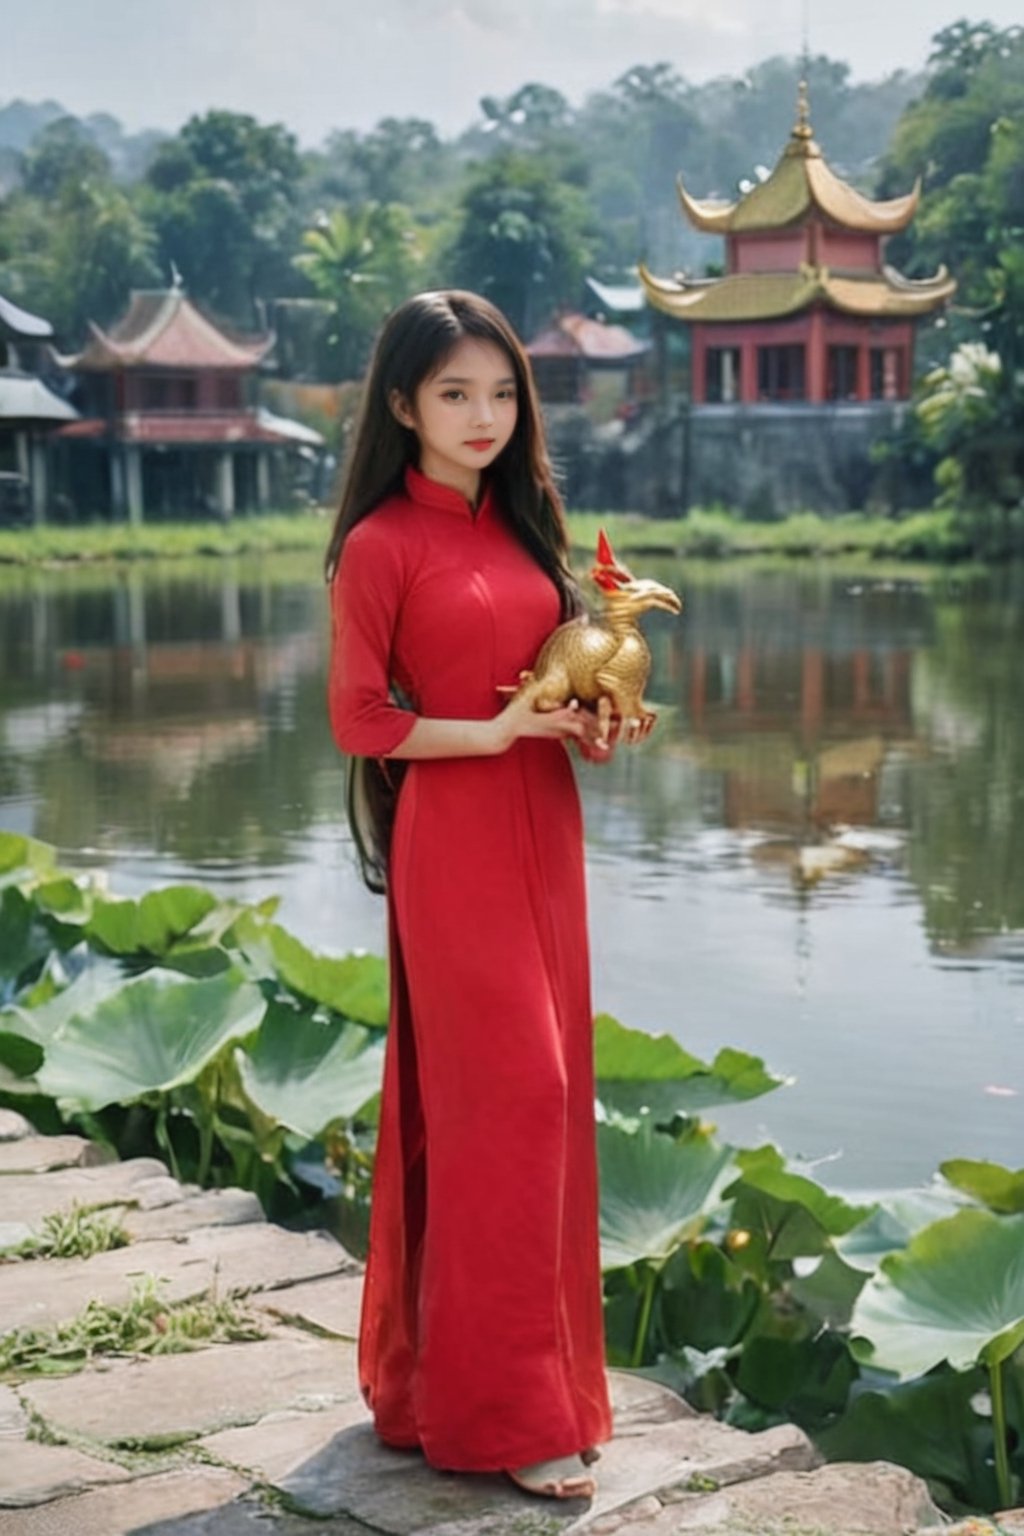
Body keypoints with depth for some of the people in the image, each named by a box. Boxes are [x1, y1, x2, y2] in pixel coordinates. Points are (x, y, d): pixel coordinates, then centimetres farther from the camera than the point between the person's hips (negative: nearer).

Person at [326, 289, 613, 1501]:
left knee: (544, 1091, 11)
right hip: (454, 840, -7)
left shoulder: (517, 523, 12)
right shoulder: (380, 545, -8)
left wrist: (586, 722, -2)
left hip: (542, 830, 7)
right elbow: (360, 719, -8)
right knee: (505, 1096, -6)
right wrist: (491, 732, -18)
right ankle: (503, 1409, 5)